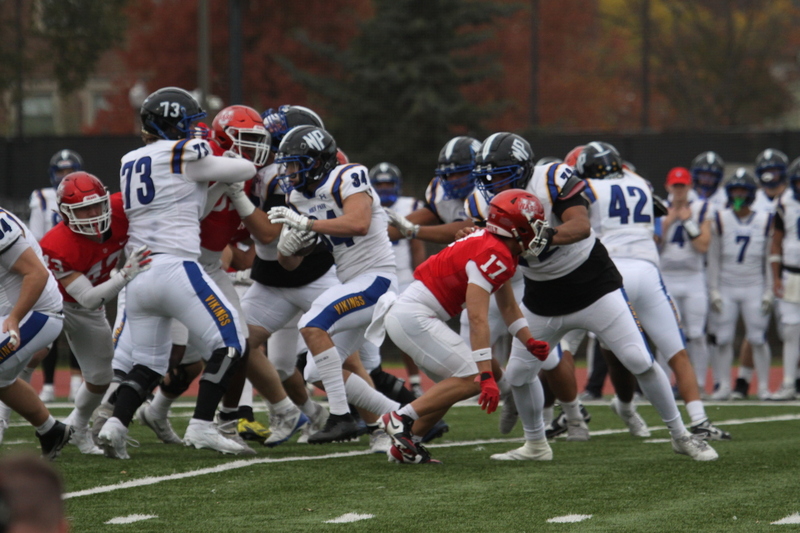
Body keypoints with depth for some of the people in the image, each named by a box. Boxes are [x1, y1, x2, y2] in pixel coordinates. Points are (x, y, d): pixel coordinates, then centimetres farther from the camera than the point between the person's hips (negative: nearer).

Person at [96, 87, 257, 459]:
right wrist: (245, 165, 26)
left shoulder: (130, 163, 17)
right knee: (230, 342, -3)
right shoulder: (184, 154, -4)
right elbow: (245, 171, 5)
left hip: (138, 273, 8)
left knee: (149, 363, 15)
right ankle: (201, 427, -8)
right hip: (174, 266, -8)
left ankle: (116, 424, -4)